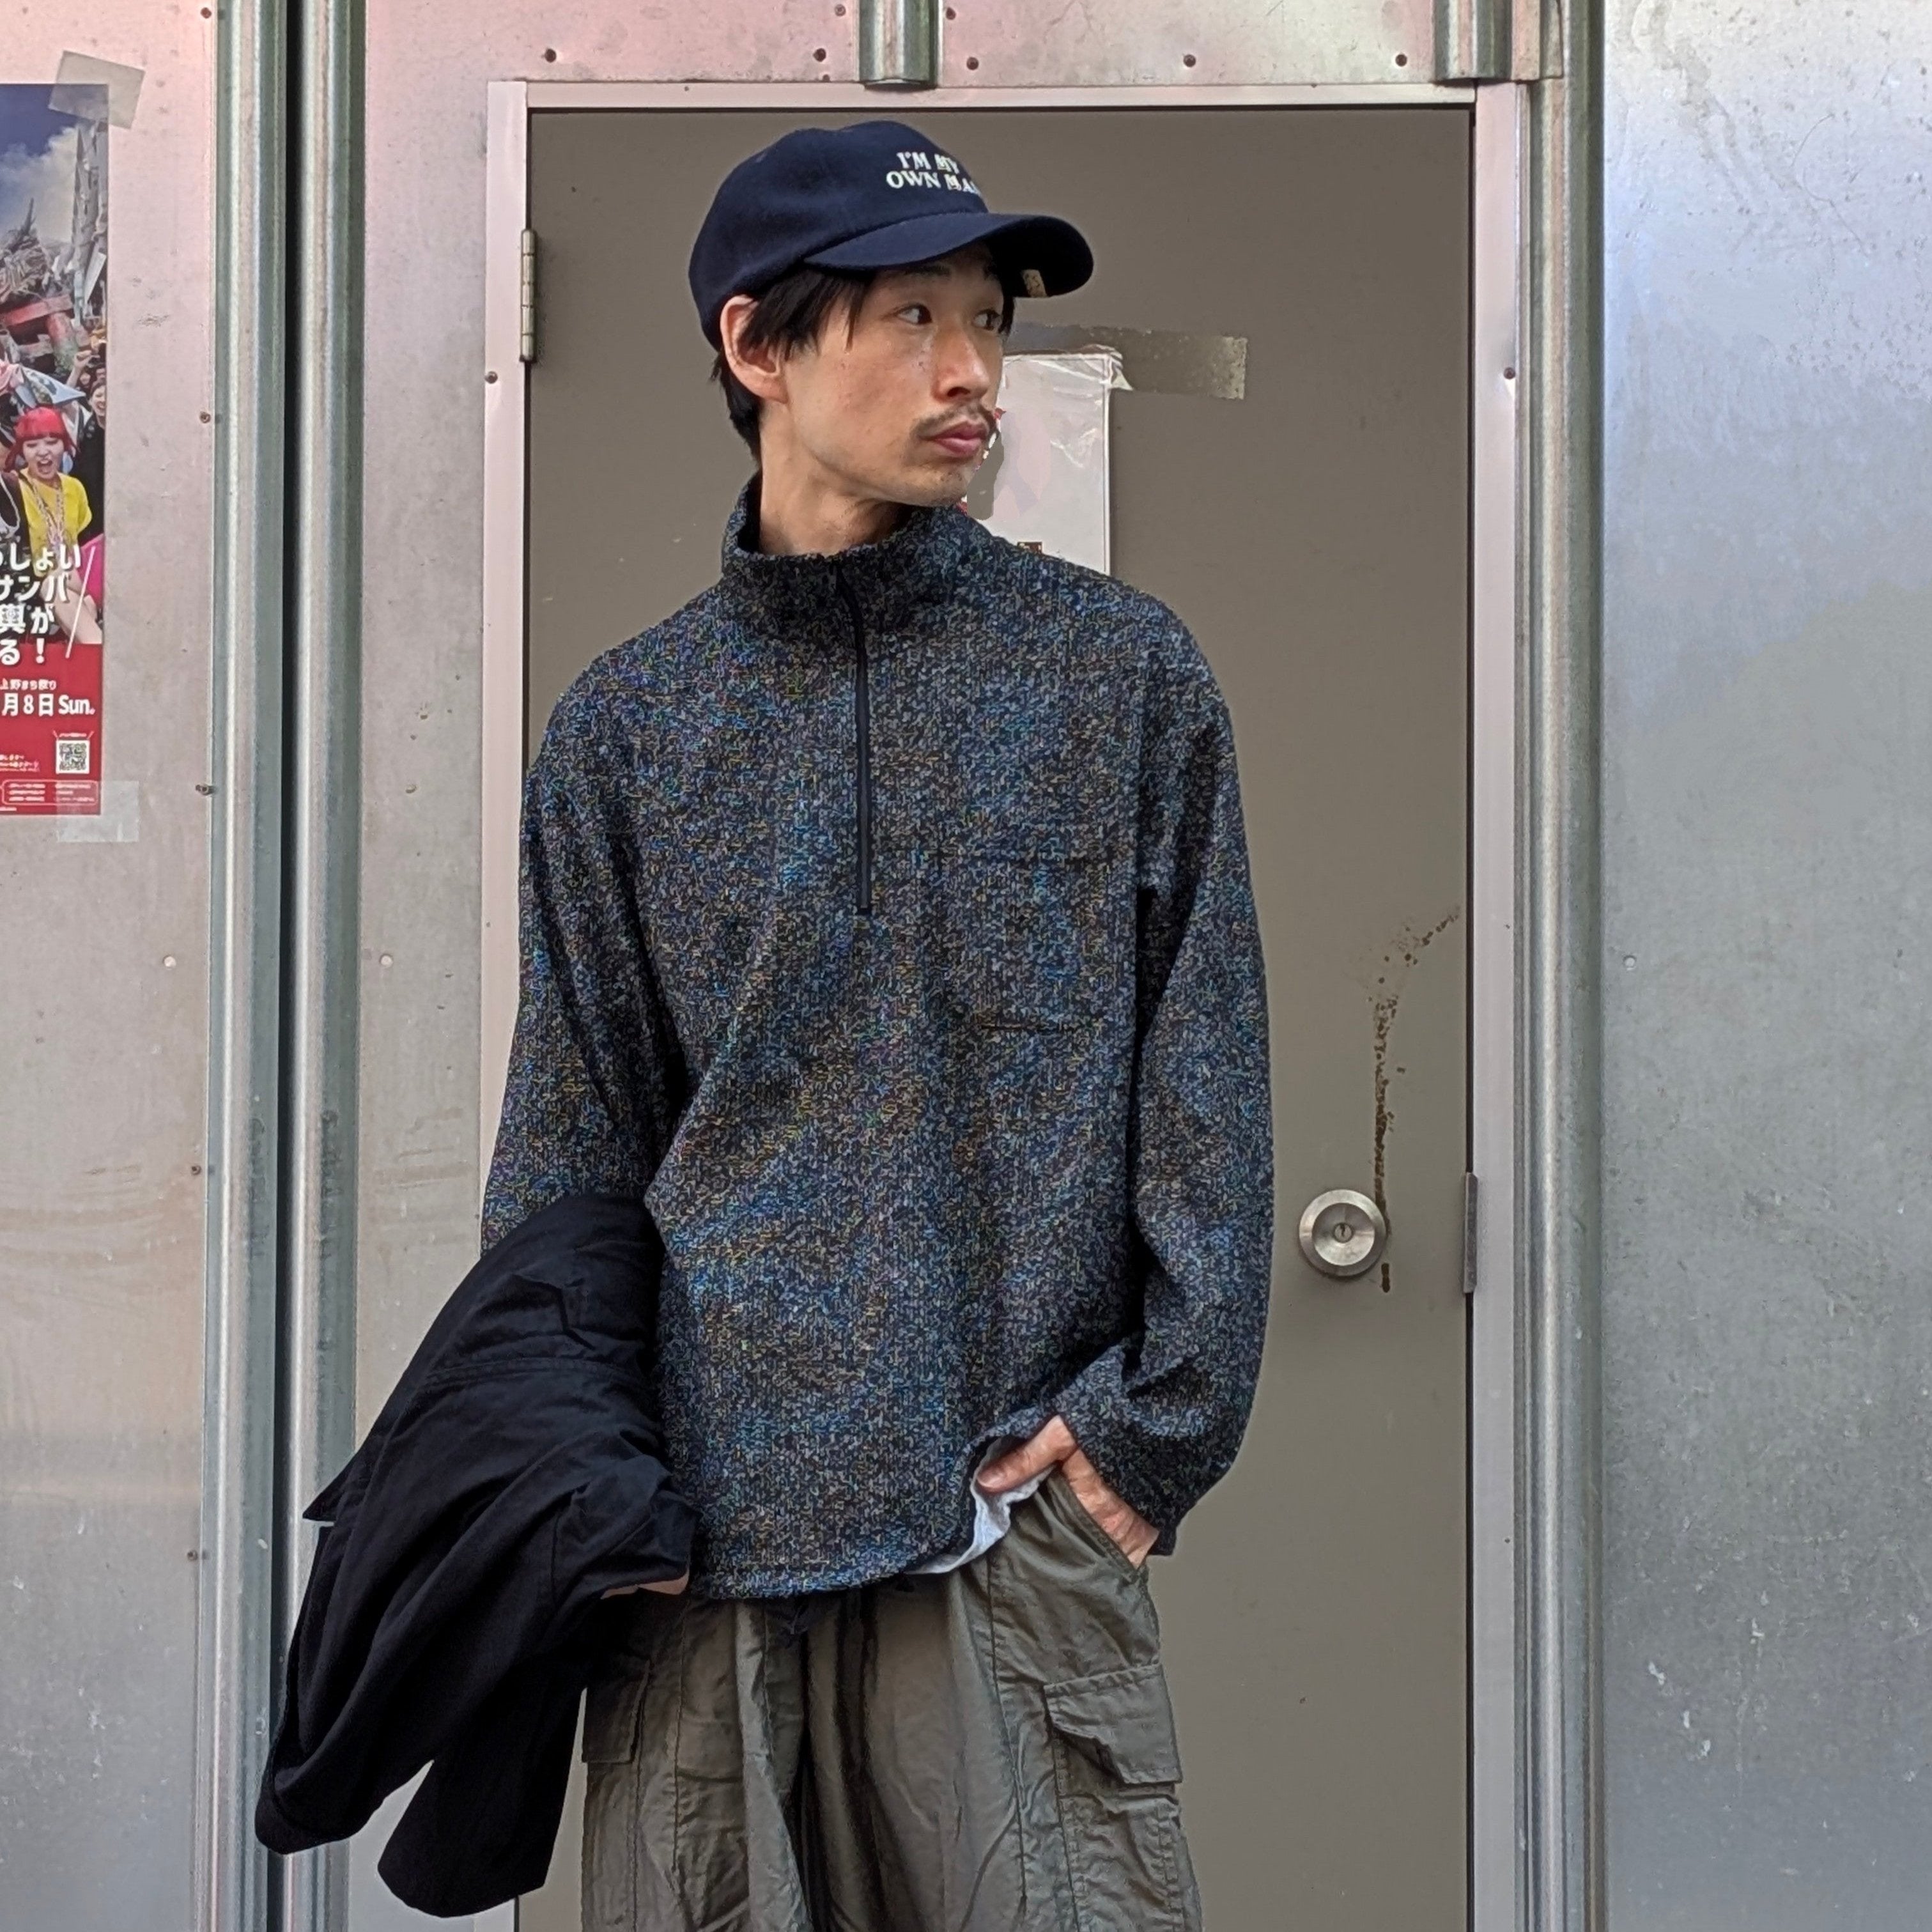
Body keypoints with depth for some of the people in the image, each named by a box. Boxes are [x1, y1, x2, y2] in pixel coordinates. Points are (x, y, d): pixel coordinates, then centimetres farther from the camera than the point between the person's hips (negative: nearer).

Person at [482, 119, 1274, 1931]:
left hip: (1016, 1515, -1)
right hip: (703, 1510, 1)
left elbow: (1204, 1089, 3)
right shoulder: (624, 727, 8)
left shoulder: (1123, 676, 5)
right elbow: (568, 1149, 10)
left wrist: (1162, 1416, -6)